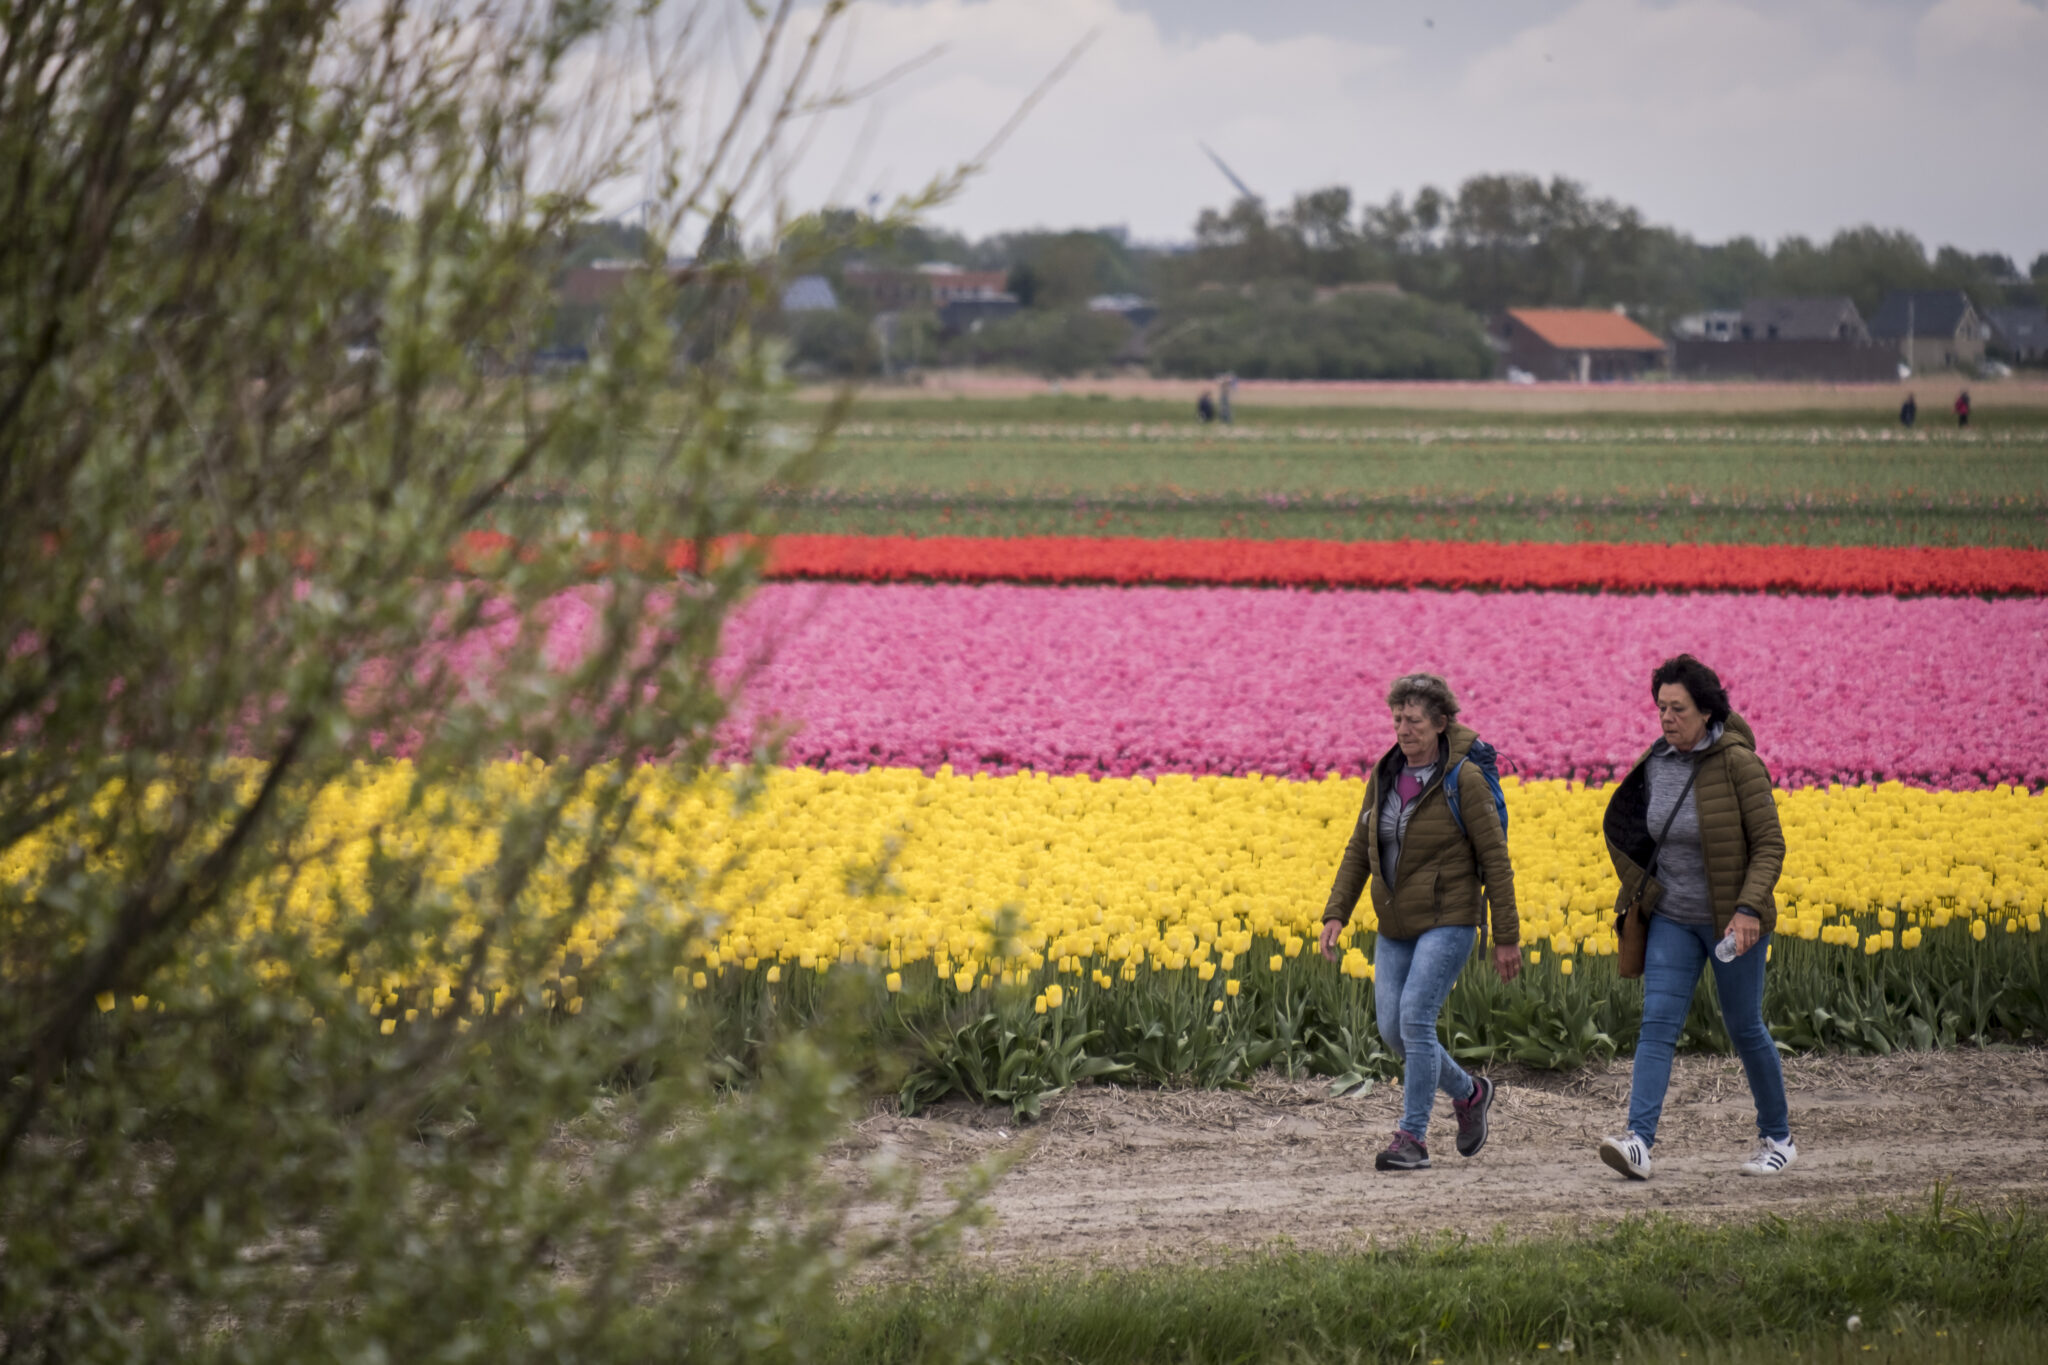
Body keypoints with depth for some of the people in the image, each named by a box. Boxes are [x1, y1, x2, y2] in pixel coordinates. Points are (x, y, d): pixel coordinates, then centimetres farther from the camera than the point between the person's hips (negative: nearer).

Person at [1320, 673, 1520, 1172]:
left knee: (1415, 1017, -18)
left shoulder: (1464, 780, -12)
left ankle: (1412, 1139, -11)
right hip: (1396, 925, 7)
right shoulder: (1384, 776, 6)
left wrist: (1507, 937, -9)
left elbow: (1495, 860, -9)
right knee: (1393, 1029, 3)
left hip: (1447, 922, -7)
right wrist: (1335, 914, 1)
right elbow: (1360, 849, 12)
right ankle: (1469, 1092, 28)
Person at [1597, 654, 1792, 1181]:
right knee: (1657, 1024, -10)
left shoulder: (1738, 763, -16)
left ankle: (1778, 1137, 27)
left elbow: (1769, 845, -16)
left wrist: (1749, 909, -26)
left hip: (1731, 919, -4)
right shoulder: (1654, 763, 0)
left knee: (1744, 1028, 7)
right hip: (1673, 919, 4)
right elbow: (1628, 831, 18)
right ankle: (1638, 1142, -21)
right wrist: (1642, 889, 12)